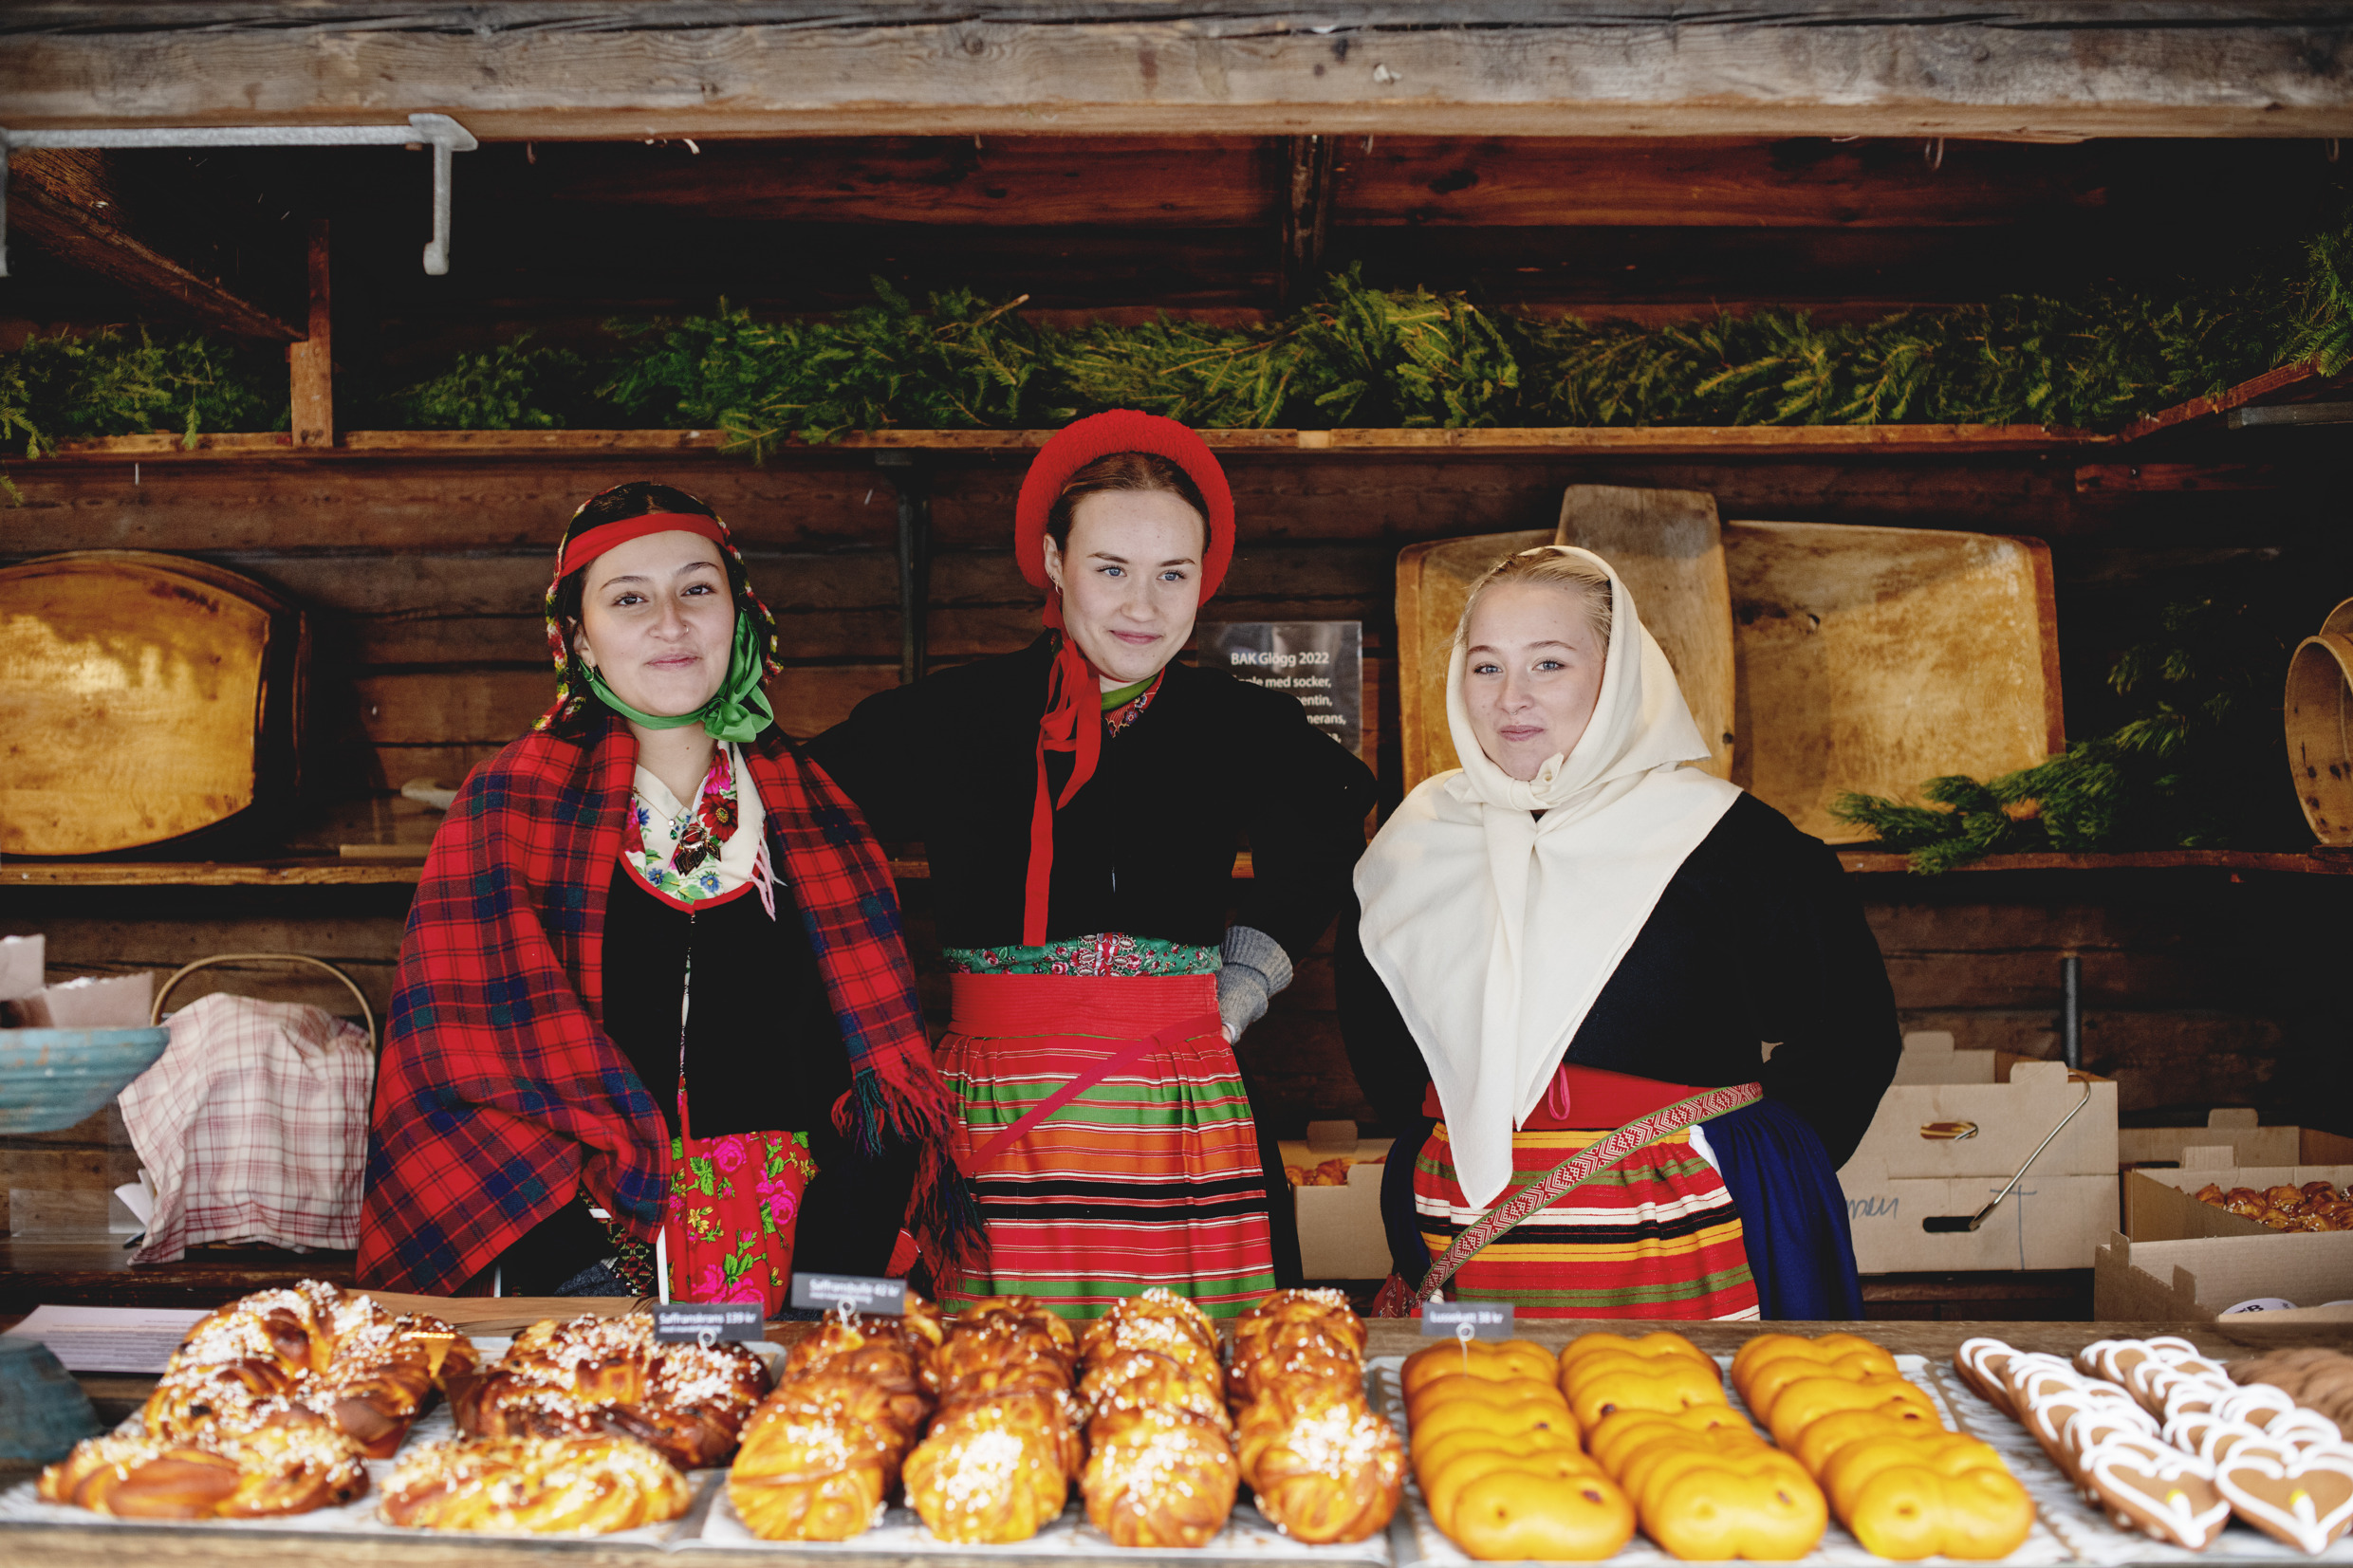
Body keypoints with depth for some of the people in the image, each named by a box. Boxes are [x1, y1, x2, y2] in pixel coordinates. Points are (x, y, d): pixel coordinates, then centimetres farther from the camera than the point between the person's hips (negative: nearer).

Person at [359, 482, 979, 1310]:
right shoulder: (512, 803, 3)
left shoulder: (811, 805, 7)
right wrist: (576, 1257, -13)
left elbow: (875, 1046, 4)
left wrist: (835, 1283, -7)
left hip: (792, 1231, 2)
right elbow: (470, 1050, -3)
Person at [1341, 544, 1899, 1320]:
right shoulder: (1417, 838, 5)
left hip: (1678, 1244, -3)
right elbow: (1371, 1026, 23)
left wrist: (1763, 1162, -1)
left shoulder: (1724, 838, -7)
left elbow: (1850, 1031, 0)